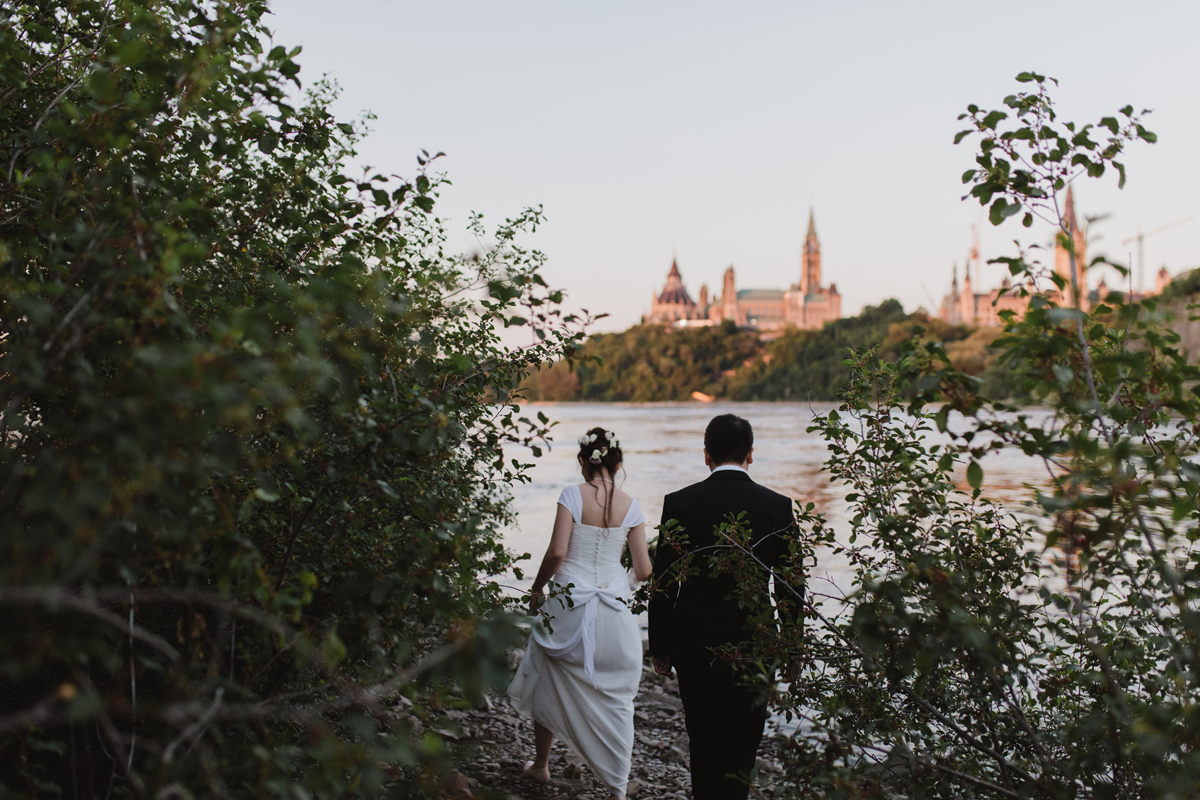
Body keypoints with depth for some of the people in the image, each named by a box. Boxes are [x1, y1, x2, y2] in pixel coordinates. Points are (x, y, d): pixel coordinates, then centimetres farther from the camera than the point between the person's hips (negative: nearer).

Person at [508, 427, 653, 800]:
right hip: (614, 610, 2)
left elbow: (557, 552, -16)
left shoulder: (573, 496, -9)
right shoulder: (629, 505, -1)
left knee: (549, 685, 20)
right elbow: (644, 570, -2)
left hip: (569, 604, -2)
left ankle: (541, 765, 35)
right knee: (614, 697, 11)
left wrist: (537, 588, 1)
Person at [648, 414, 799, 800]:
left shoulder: (679, 503, -7)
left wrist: (660, 648, 5)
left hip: (694, 648, 1)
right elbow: (790, 586, -1)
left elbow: (663, 584, -5)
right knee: (740, 749, 9)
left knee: (703, 745, 16)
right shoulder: (778, 506, -5)